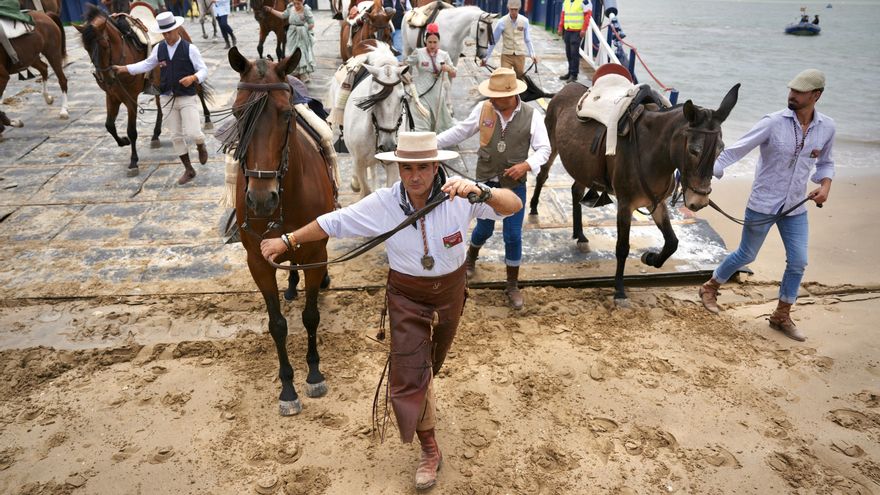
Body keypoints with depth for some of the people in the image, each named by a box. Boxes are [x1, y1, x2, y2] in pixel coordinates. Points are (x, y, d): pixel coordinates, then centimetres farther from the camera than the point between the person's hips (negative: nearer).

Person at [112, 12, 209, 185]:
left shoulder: (190, 48, -8)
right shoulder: (159, 48, 4)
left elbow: (203, 70, -8)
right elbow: (147, 65, 16)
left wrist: (193, 78, -27)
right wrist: (124, 69, 9)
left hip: (187, 97, -4)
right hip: (167, 99, 4)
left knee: (192, 133, -15)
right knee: (176, 136, 6)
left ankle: (201, 146, 24)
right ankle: (189, 170, 18)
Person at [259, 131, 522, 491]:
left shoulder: (459, 194, -23)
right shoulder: (383, 203, -20)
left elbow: (514, 206, -31)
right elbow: (333, 222, -9)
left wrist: (479, 192, -51)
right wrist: (288, 241, -4)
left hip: (450, 293, 1)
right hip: (406, 297, -1)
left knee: (431, 363, 26)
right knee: (409, 374, -2)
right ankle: (429, 448, 20)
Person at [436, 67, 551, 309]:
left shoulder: (532, 116, -12)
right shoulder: (483, 109, -8)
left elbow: (544, 149, -7)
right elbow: (460, 131, 4)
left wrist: (527, 165, -25)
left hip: (514, 185, -1)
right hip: (485, 182, 1)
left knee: (513, 236, 2)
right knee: (484, 228, 17)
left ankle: (512, 285, 20)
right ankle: (471, 258, 52)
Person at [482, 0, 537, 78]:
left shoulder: (524, 21, -4)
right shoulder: (502, 22, -10)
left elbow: (527, 40, 8)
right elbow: (493, 40, -3)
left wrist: (532, 54, 2)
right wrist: (486, 57, -2)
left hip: (520, 55, 2)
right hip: (506, 55, -2)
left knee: (520, 78, 9)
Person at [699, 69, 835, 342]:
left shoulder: (826, 127, -2)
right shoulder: (773, 122, -16)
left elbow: (825, 162, 14)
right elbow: (737, 150, -18)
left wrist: (825, 185, -5)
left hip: (795, 208, 4)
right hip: (763, 205, -4)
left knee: (798, 262, 4)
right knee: (746, 255, 8)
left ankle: (781, 316, 22)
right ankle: (710, 288, 33)